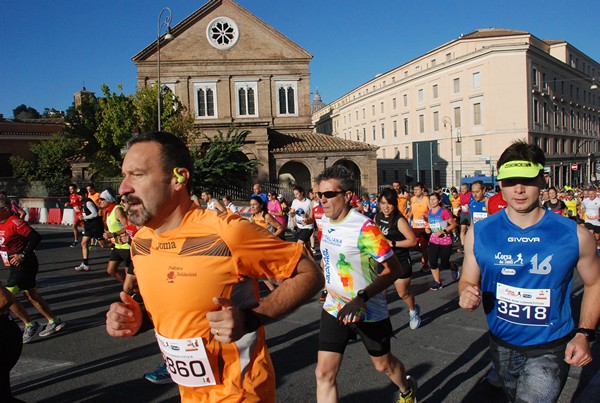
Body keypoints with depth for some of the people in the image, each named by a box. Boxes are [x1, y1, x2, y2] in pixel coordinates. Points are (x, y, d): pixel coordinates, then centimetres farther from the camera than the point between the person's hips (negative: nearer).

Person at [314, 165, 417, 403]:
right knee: (324, 373, 1)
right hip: (334, 309, 5)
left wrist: (361, 298, -32)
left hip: (368, 312, -5)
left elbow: (394, 270, -23)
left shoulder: (364, 229, -24)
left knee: (383, 364, 19)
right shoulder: (325, 220, -2)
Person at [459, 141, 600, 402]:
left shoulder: (574, 235, -13)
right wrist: (467, 296, -24)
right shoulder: (479, 234, -11)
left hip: (550, 349, -2)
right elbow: (467, 281, -1)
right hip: (502, 345, 3)